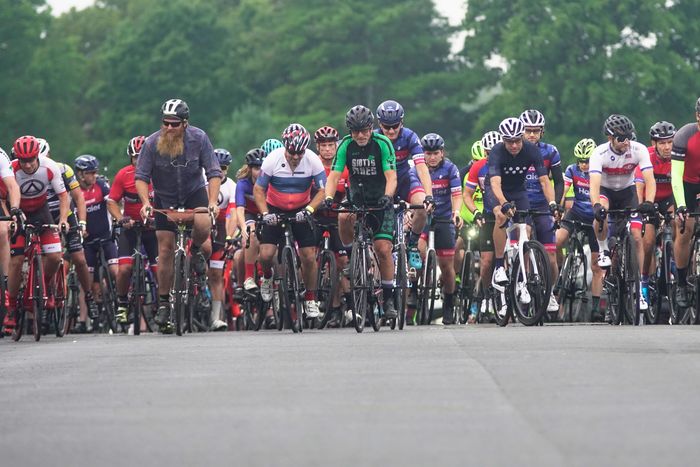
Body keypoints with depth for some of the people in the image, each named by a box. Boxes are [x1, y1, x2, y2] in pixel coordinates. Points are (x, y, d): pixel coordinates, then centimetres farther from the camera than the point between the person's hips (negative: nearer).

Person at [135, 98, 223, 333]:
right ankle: (163, 303, 5)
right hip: (165, 198, 0)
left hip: (194, 192, 0)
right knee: (165, 249, -5)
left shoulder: (199, 138, -17)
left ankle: (196, 250, 3)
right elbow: (141, 177, -15)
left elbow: (214, 172, -15)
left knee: (203, 225, -32)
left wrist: (213, 201, -28)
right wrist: (145, 202, -32)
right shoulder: (152, 143, -18)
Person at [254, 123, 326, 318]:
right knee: (266, 254, -15)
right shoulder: (273, 159, -20)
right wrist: (265, 213, -26)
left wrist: (309, 209, -29)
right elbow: (258, 189, -12)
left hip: (301, 211, 1)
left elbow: (322, 190, -13)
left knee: (309, 257, -7)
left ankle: (310, 299, 11)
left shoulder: (313, 160, -18)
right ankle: (267, 277, 19)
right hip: (275, 211, -1)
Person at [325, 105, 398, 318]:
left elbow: (391, 176, -23)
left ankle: (388, 298, 0)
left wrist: (387, 197, -43)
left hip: (381, 202, -2)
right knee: (344, 218, -33)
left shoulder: (382, 144, -16)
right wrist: (328, 198, -34)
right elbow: (334, 176, -15)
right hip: (356, 200, 2)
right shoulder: (346, 145, -10)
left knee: (383, 248, -12)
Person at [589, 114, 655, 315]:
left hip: (627, 191, 1)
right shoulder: (600, 153, -29)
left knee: (637, 238, -11)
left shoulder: (639, 150, -24)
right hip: (606, 191, -1)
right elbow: (594, 184, -39)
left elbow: (650, 179, -31)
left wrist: (648, 203, -50)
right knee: (600, 213, -37)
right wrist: (596, 205, -59)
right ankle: (603, 250, -11)